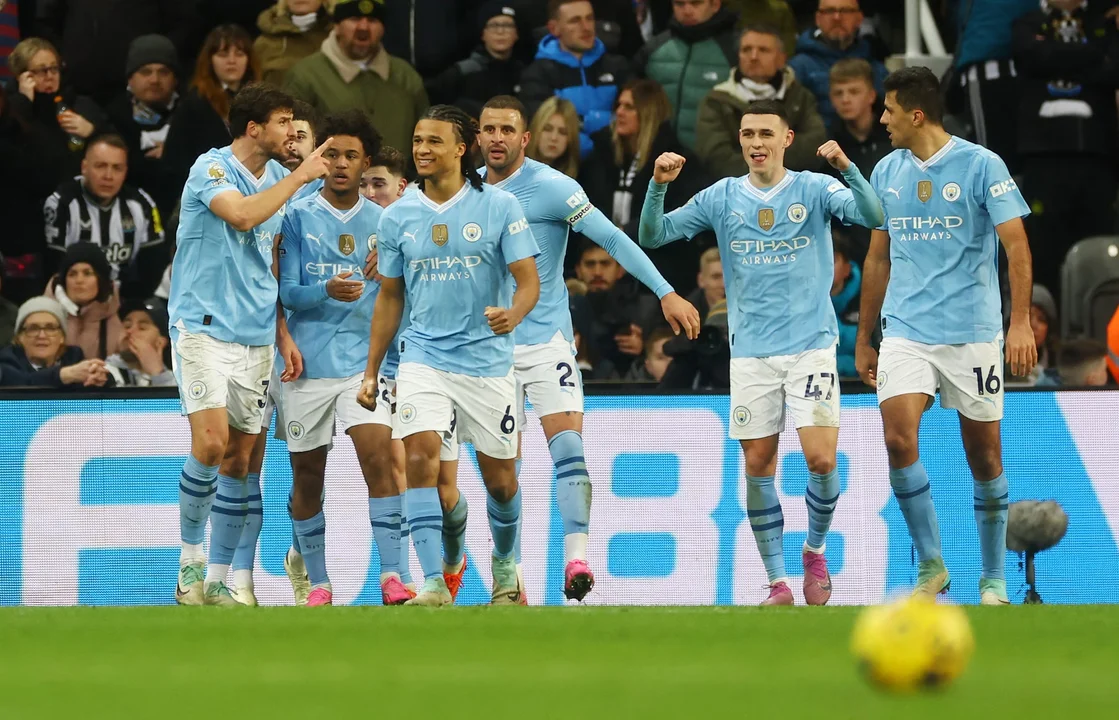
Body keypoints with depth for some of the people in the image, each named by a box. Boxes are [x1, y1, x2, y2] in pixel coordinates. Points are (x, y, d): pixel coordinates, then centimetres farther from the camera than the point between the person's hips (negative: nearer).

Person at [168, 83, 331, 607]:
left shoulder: (278, 177, 13)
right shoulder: (212, 168, -8)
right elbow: (242, 215, -29)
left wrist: (283, 334, 14)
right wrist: (300, 176, -21)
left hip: (255, 339, 6)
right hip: (203, 327, -6)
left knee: (238, 460, 3)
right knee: (211, 443, -19)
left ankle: (218, 582, 7)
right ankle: (190, 558, -1)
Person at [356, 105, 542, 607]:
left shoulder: (498, 206, -4)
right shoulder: (398, 217, 5)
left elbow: (529, 280, -4)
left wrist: (512, 313, -27)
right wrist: (371, 371, 14)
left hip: (486, 357, -1)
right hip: (423, 355, 1)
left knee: (499, 478, 8)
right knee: (421, 458, -20)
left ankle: (504, 566, 36)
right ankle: (433, 584, -23)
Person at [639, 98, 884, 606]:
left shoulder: (814, 190, -1)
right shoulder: (722, 198, 6)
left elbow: (873, 217, -15)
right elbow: (652, 237, 5)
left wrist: (847, 168, -31)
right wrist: (659, 185, -12)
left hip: (810, 348, -2)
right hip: (751, 353, 2)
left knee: (821, 459, -12)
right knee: (758, 466, 0)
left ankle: (815, 550, 14)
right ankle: (778, 582, 10)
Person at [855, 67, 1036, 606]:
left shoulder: (981, 165, -6)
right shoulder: (887, 172, 9)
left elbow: (1017, 246, -10)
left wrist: (1021, 322, -21)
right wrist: (863, 339, 18)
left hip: (972, 333, -3)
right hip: (906, 332, 3)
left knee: (984, 455, 2)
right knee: (898, 439, -16)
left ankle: (993, 579, 16)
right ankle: (931, 565, -4)